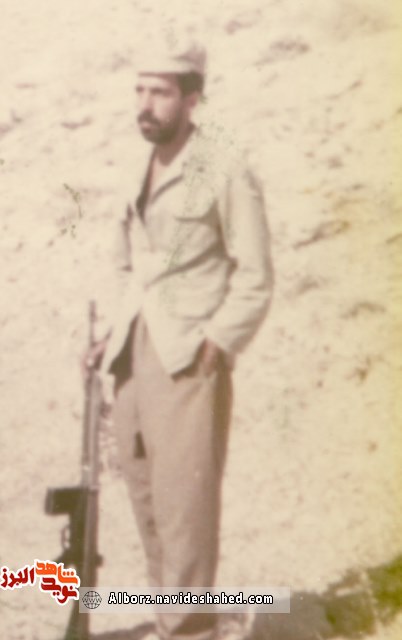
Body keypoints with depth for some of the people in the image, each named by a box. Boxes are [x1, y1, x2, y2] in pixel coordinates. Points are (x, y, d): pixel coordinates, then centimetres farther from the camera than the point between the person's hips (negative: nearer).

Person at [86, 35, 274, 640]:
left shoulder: (225, 171, -6)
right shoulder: (143, 172, 16)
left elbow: (255, 279, -6)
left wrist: (214, 347, -13)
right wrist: (118, 335, 13)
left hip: (189, 358, -7)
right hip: (135, 357, 7)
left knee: (184, 500, -8)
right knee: (147, 499, 9)